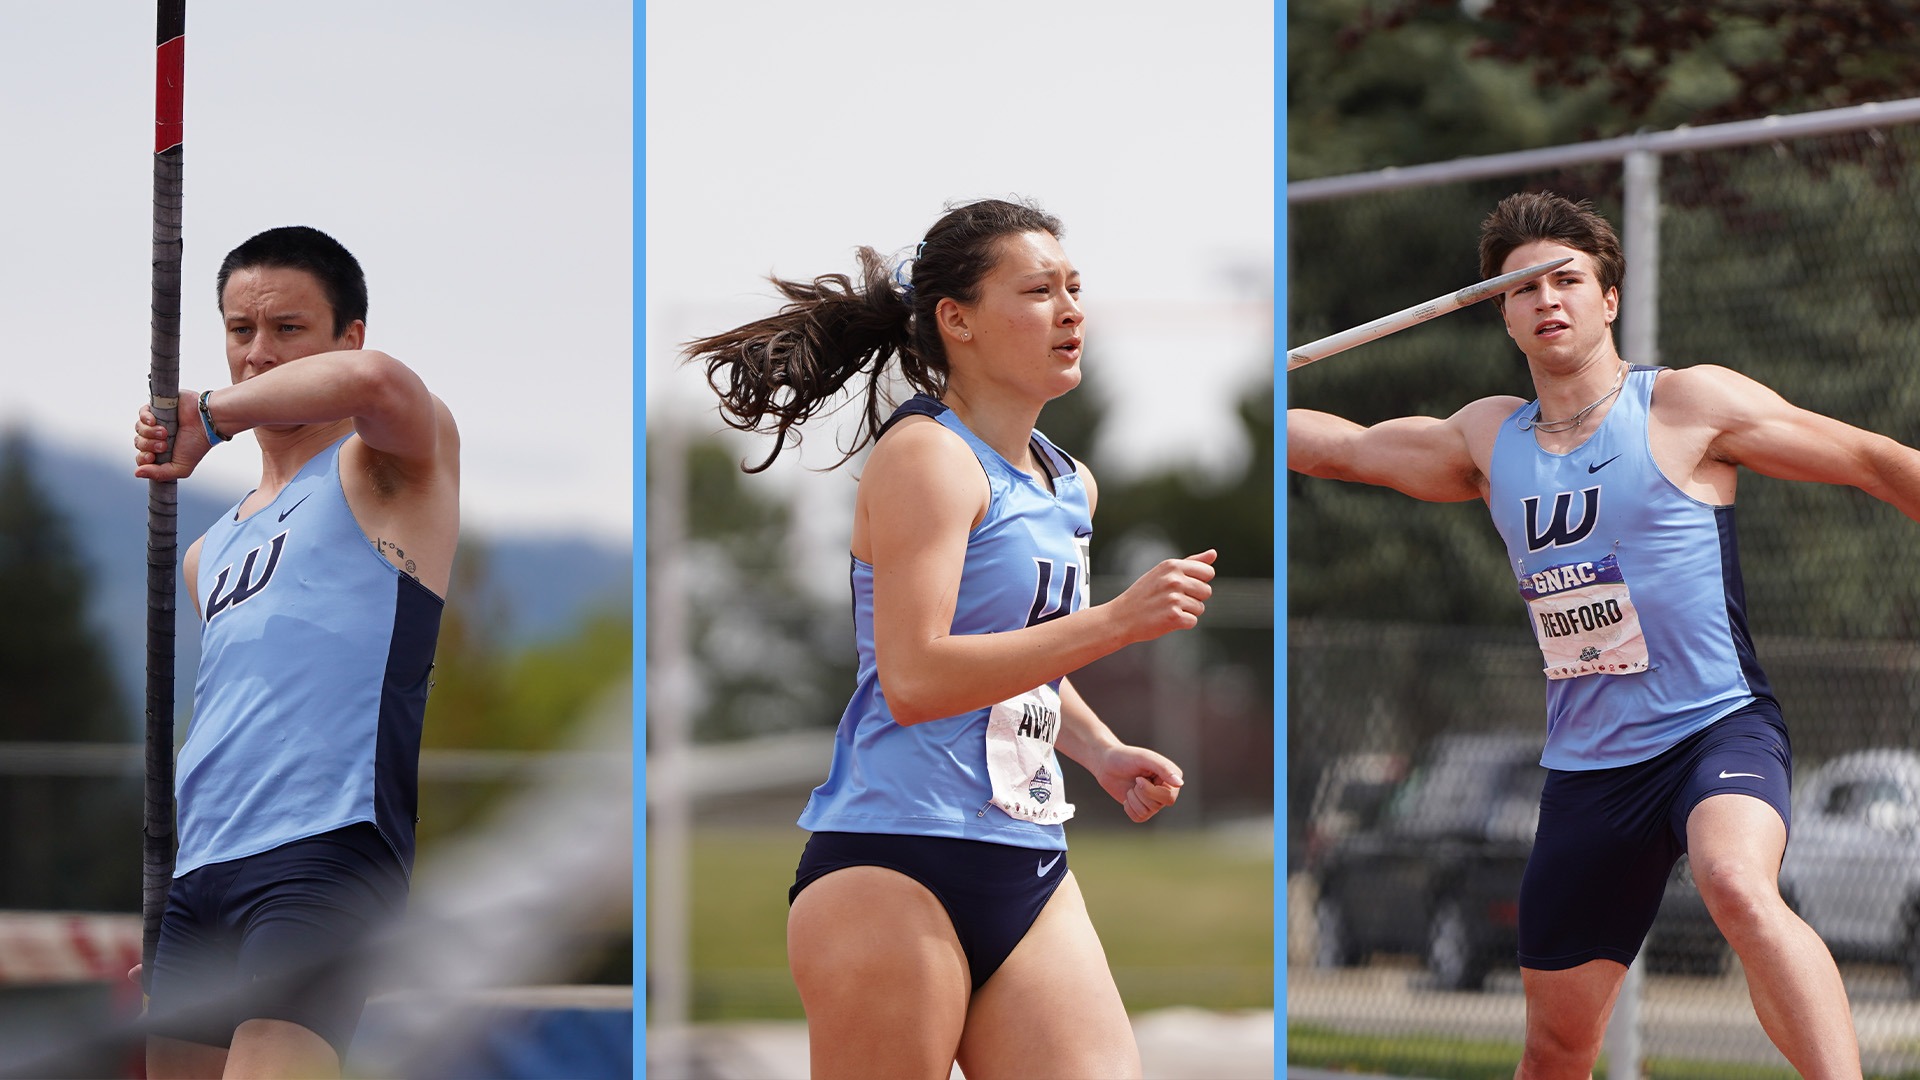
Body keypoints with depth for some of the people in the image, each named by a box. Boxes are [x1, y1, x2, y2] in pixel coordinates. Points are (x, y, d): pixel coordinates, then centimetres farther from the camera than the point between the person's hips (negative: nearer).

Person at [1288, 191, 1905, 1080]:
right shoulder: (1488, 439, 12)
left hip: (1718, 730, -5)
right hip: (1584, 766, 5)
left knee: (1739, 890, -38)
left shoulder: (1685, 405, -3)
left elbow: (1871, 461, -1)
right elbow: (1340, 446, 23)